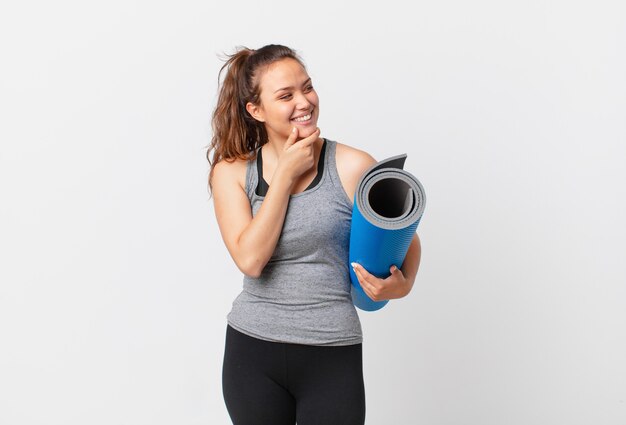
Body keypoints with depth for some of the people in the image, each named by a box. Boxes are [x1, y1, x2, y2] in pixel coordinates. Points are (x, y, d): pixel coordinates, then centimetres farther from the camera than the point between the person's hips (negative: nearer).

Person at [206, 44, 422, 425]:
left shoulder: (352, 167, -7)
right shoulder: (231, 172, -1)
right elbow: (250, 259, -14)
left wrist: (403, 283, -16)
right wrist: (286, 173, -13)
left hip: (332, 355, -2)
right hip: (252, 351, 2)